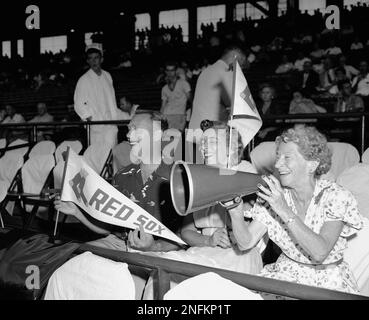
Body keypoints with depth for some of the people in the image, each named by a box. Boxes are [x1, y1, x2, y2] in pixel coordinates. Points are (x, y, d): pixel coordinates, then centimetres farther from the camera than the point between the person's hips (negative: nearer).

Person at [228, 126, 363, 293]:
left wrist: (284, 210, -32)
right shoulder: (274, 194, -5)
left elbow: (319, 253, -27)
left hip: (327, 280, -2)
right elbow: (246, 243, -8)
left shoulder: (336, 196, -15)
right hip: (285, 274, 2)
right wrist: (236, 213, -27)